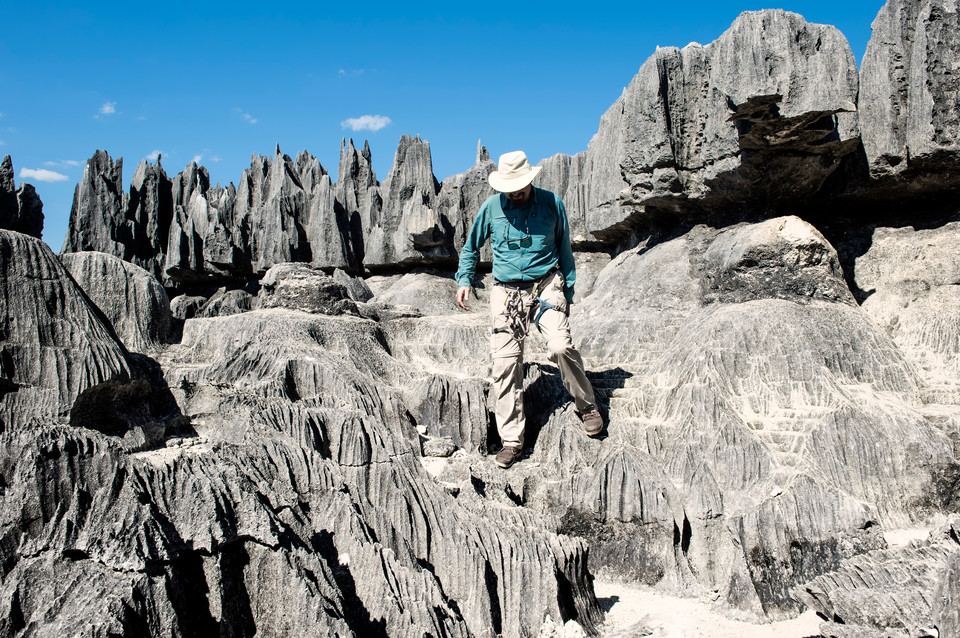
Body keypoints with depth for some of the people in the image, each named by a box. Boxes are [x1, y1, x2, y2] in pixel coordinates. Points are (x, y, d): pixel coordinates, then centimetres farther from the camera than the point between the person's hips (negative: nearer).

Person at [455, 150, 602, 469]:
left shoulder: (551, 203, 3)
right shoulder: (491, 207, 5)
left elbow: (564, 250, 13)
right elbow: (471, 248, 20)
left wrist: (568, 292, 11)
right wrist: (464, 279, 7)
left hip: (546, 286, -1)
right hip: (506, 292, 2)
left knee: (561, 346, -22)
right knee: (506, 362, -5)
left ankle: (587, 406, 4)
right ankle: (512, 439, 4)